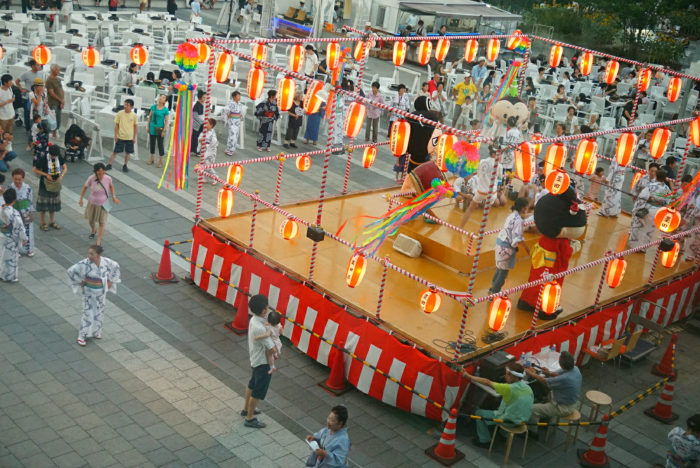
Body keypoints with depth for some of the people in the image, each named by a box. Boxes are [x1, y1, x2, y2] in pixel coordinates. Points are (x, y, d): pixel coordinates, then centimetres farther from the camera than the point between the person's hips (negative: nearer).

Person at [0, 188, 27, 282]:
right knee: (11, 257, 11)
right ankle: (9, 277, 25)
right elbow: (19, 228, -22)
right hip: (11, 240, -7)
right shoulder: (14, 213, -30)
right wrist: (24, 238, -9)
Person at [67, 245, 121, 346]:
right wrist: (79, 282, -11)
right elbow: (71, 271, -14)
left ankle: (96, 332, 37)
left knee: (99, 312, 17)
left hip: (101, 292, 3)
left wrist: (111, 281, 2)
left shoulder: (107, 262, -14)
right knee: (88, 313, 1)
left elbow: (116, 267, 6)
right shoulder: (84, 264, -23)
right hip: (89, 292, -3)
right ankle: (82, 336, 14)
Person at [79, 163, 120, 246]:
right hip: (92, 203, 1)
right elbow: (85, 187, -4)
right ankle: (93, 231, 59)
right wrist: (81, 199, -1)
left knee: (101, 223, 1)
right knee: (90, 220, 24)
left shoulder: (108, 178, -20)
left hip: (103, 204, -1)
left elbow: (111, 186, 4)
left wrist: (114, 196, -4)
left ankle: (98, 242, 17)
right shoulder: (91, 178, -23)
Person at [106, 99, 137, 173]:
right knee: (115, 151, 2)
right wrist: (116, 135, -4)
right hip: (120, 136, -1)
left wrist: (134, 137, 4)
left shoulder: (134, 115, -4)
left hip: (130, 137, 1)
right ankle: (109, 165, 10)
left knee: (128, 152, 9)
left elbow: (135, 126, 5)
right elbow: (116, 125, -1)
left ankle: (125, 166, 24)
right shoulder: (120, 113, -7)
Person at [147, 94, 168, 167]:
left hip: (160, 129, -4)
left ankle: (160, 161, 16)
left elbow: (166, 121, -9)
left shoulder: (165, 110, -10)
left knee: (160, 144, 5)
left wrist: (163, 131, -13)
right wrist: (148, 126, 5)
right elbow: (150, 117, 8)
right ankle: (151, 159, 31)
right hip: (152, 128, 4)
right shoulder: (153, 106, 0)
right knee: (152, 143, 15)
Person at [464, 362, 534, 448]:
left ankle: (484, 440, 16)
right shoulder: (528, 388, -6)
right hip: (522, 420, 7)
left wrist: (469, 376, -17)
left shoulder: (510, 388, -27)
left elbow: (488, 383, -24)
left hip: (509, 421, -7)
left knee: (479, 413, 9)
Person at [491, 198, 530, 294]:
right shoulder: (519, 220, -20)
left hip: (501, 242, 9)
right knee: (504, 270, 5)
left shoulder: (512, 215, 7)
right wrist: (527, 248, -11)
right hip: (506, 247, -9)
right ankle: (494, 292, 13)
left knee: (500, 267, 23)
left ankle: (493, 288, 34)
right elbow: (518, 238, -22)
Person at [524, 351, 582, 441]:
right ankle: (547, 423, 44)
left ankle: (532, 433, 16)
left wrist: (531, 373, -8)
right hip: (572, 401, 9)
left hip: (563, 408, -9)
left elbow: (544, 381, -21)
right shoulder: (575, 369, -12)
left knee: (534, 409, -3)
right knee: (549, 395, 33)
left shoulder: (564, 379, -37)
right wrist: (550, 374, 6)